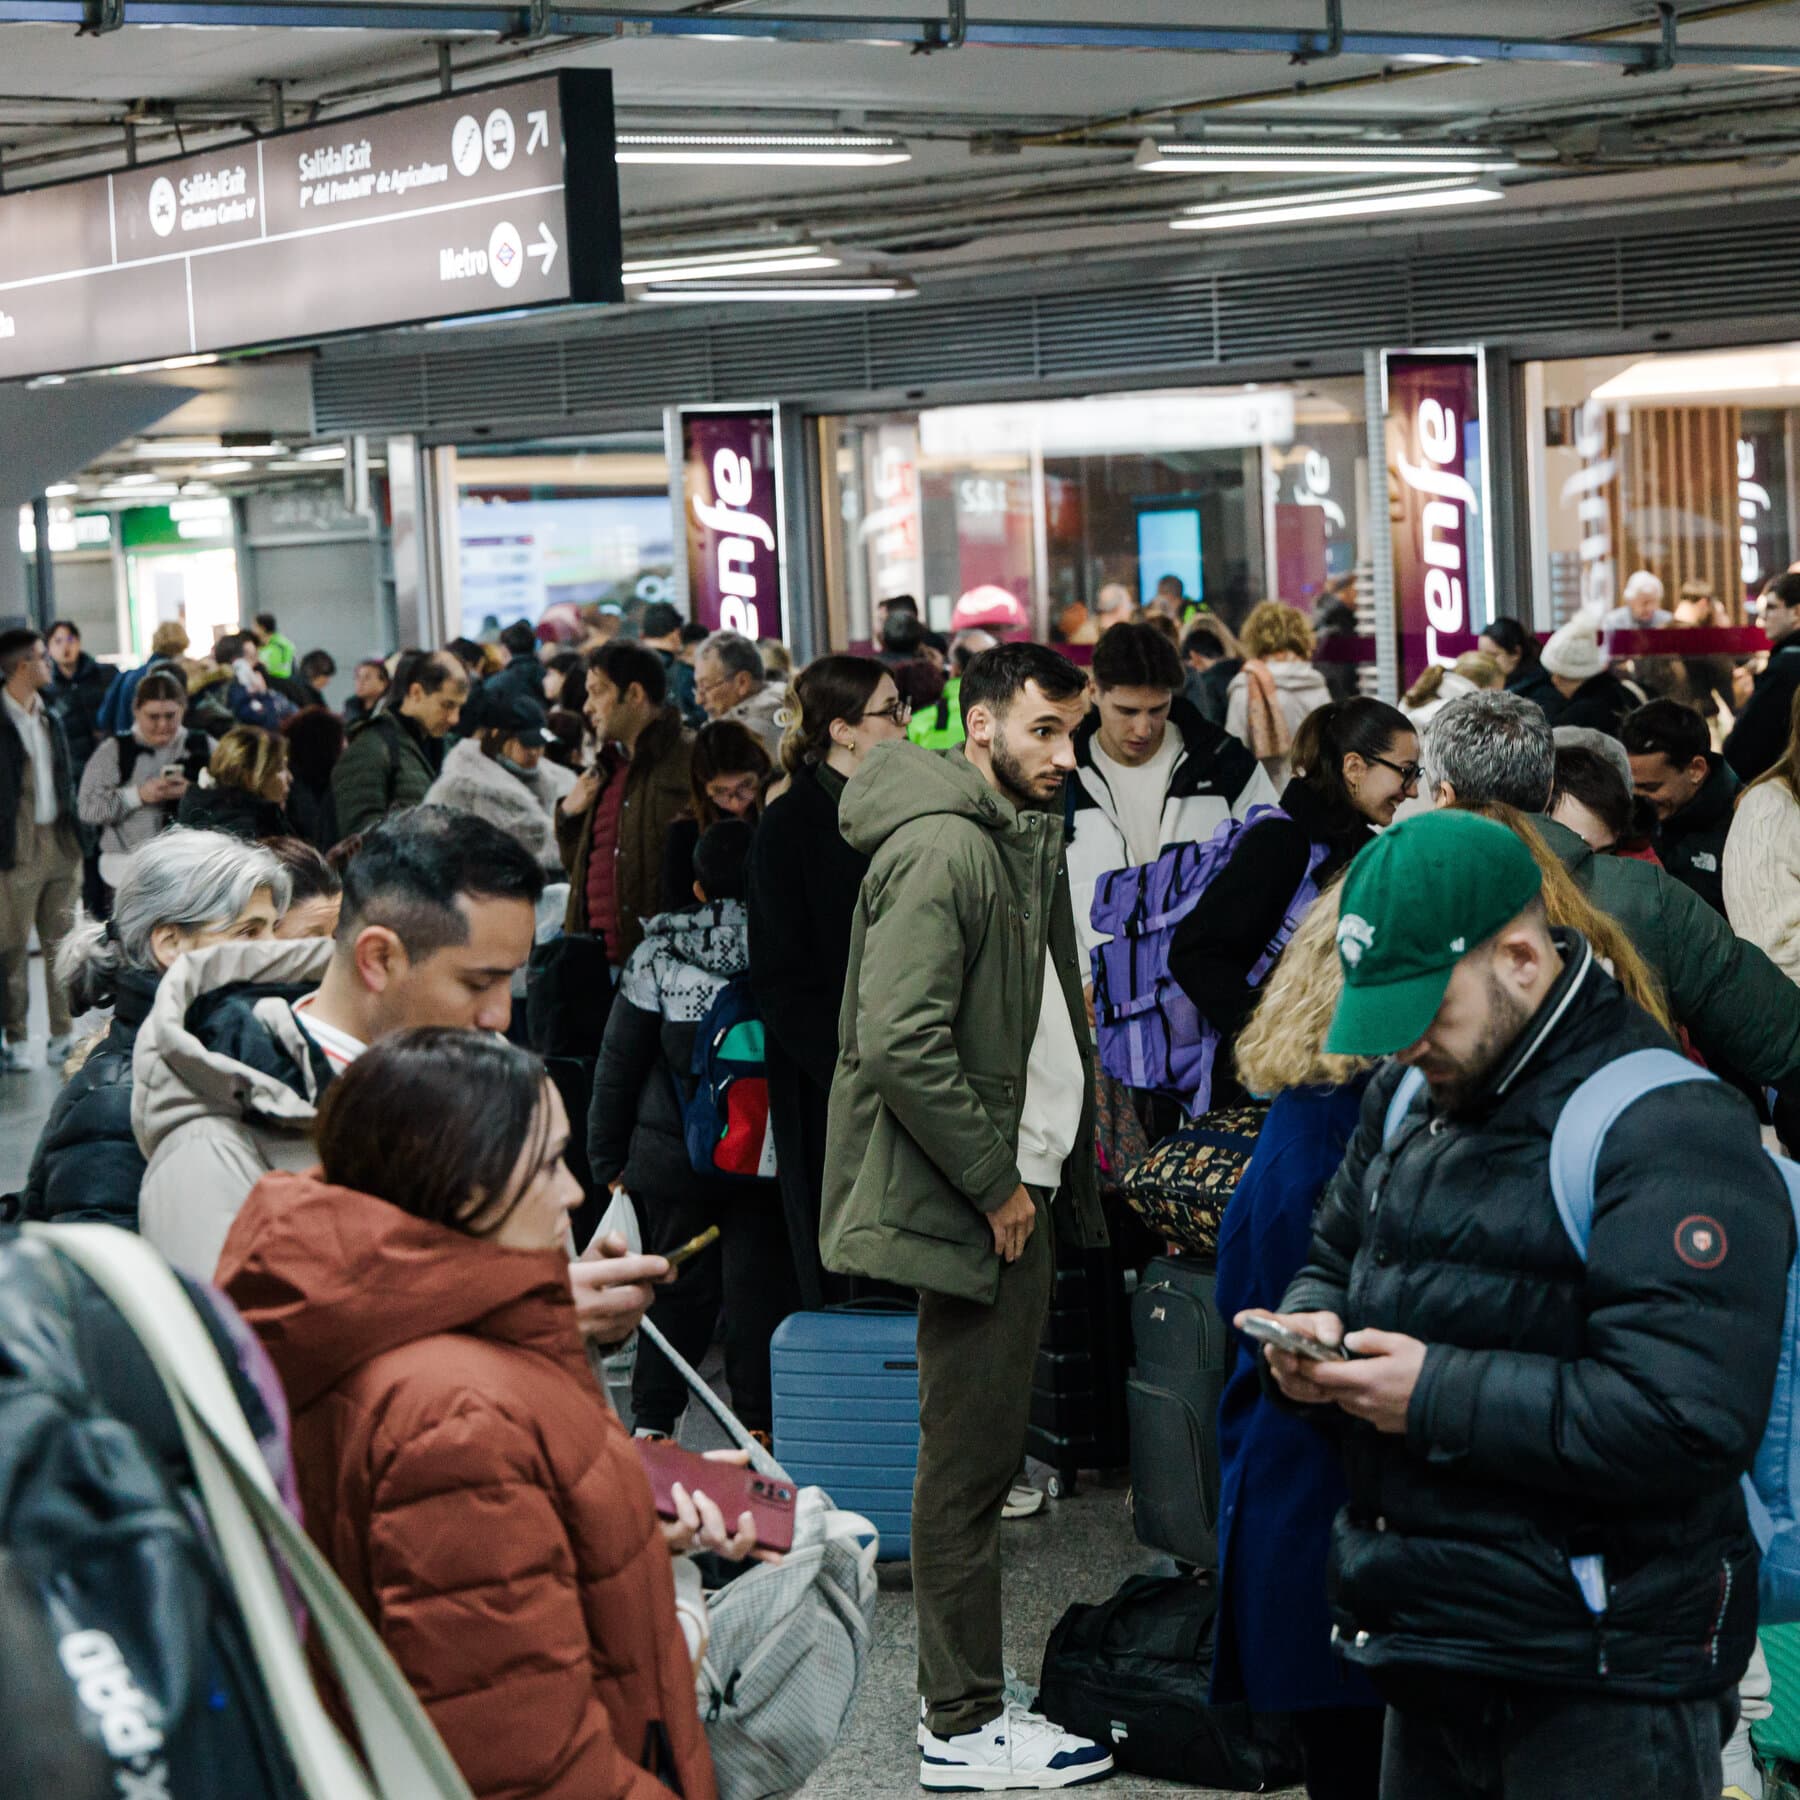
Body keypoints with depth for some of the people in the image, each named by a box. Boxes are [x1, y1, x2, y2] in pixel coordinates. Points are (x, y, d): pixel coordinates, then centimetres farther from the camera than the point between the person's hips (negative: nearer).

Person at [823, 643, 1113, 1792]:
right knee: (970, 1461, -3)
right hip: (977, 1206, -10)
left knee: (985, 1456, 15)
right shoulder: (941, 848, -18)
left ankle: (965, 1690, 25)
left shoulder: (1023, 839, 15)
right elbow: (902, 1042, -25)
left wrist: (1048, 1179, 13)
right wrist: (996, 1183, -18)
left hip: (1020, 1194, 10)